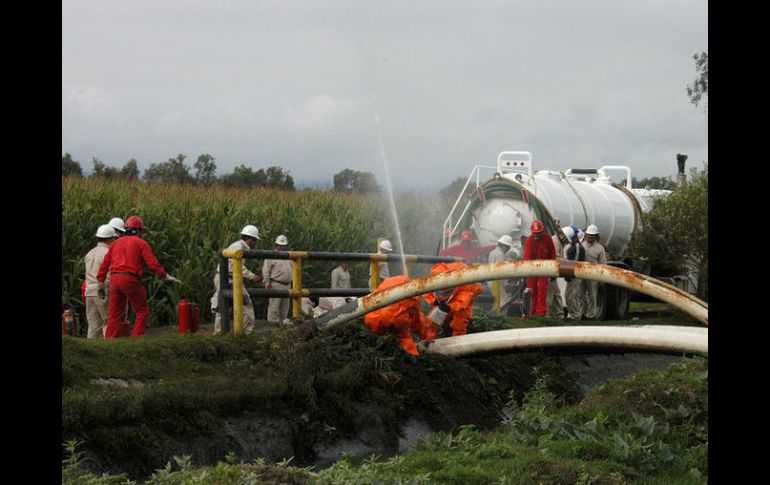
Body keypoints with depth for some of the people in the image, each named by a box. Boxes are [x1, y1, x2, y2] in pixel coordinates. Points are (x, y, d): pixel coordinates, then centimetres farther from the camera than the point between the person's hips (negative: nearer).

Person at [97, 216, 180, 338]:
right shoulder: (141, 243, 4)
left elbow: (104, 264, 17)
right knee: (142, 311, 5)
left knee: (115, 315, 9)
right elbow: (153, 263, -6)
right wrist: (166, 276, 0)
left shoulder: (116, 243, 20)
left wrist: (101, 284, 21)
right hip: (130, 279, -5)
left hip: (114, 279, 6)